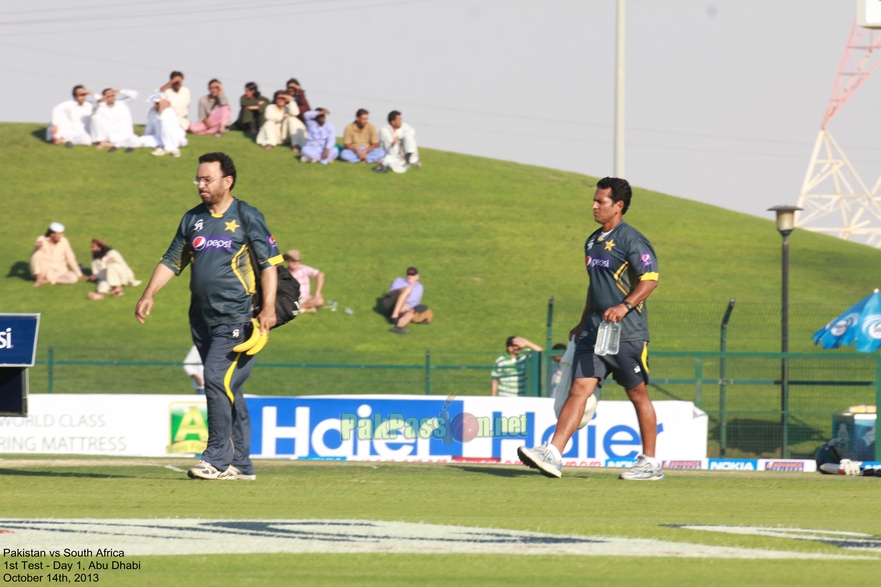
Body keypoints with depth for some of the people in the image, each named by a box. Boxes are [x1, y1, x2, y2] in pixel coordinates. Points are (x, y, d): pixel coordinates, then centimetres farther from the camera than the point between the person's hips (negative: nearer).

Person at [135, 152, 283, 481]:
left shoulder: (247, 217, -3)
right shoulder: (193, 219, 14)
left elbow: (269, 264, -7)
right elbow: (172, 261, 17)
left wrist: (269, 308, -18)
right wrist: (149, 294, 4)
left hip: (235, 319, -6)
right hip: (202, 318, 6)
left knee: (217, 380, -16)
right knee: (227, 390, 8)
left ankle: (217, 458, -13)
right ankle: (240, 464, 11)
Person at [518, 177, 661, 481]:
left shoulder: (631, 240, -9)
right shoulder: (593, 242, 16)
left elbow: (650, 279, -18)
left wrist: (625, 305, -30)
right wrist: (583, 323, 28)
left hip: (628, 333, -7)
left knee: (637, 393, 3)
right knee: (579, 388, -4)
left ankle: (650, 462, 13)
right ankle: (553, 455, -14)